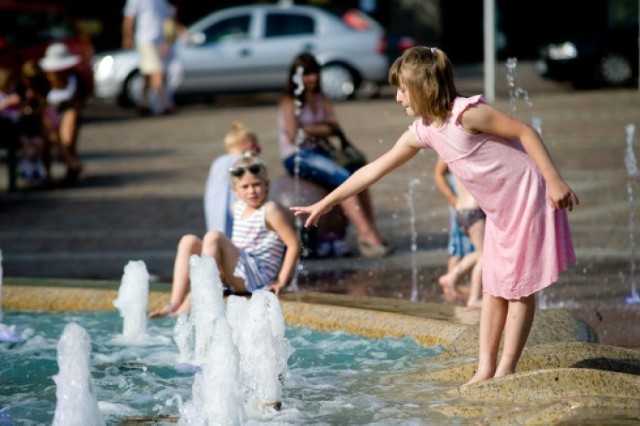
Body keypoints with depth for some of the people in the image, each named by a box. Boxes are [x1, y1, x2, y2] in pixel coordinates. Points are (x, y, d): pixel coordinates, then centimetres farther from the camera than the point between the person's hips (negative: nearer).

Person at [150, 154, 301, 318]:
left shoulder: (270, 210, -7)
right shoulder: (238, 207, 15)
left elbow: (294, 245, -11)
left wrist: (281, 281, -13)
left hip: (258, 277, -8)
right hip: (236, 277, 8)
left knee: (213, 237, -24)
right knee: (189, 241, -1)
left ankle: (192, 303, -30)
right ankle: (175, 303, -17)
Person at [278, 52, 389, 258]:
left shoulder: (321, 99, 14)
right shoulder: (289, 102, -5)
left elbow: (333, 127, 6)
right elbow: (293, 135, -14)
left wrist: (309, 129, -9)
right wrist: (321, 128, -4)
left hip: (317, 151, 7)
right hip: (297, 156, -7)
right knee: (343, 178, -27)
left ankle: (371, 233, -24)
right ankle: (367, 236, -31)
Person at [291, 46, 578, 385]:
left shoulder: (465, 113, -21)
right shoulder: (422, 131, 3)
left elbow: (525, 131, -20)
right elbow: (374, 170, 10)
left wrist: (554, 180, -25)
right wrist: (325, 203, 14)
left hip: (526, 197, -8)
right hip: (499, 209, 8)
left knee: (518, 288, -1)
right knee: (493, 287, 10)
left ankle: (505, 372, 2)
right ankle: (485, 370, 15)